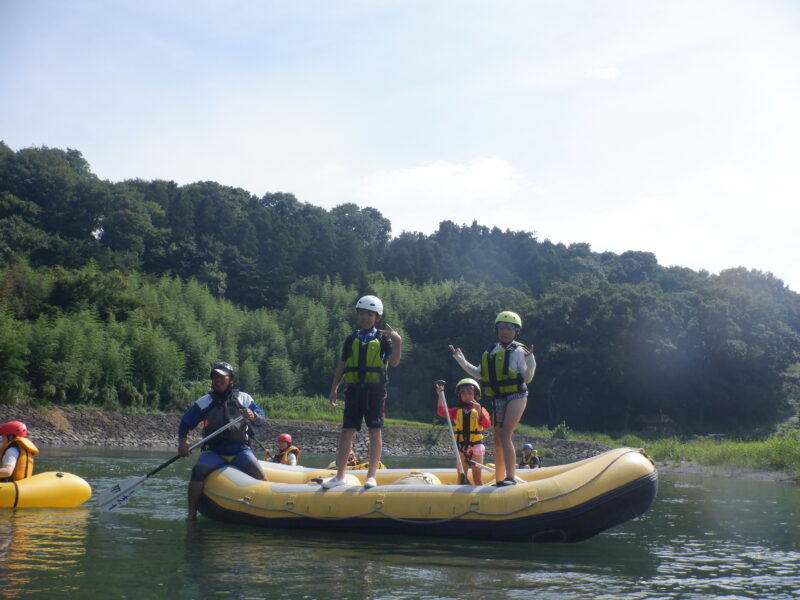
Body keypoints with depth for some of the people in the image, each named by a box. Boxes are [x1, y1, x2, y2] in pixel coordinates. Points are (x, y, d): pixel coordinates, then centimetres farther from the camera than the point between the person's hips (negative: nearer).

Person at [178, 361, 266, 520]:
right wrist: (182, 441, -9)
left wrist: (252, 416, -22)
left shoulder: (243, 398, 8)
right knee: (199, 470, -29)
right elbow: (185, 423, 10)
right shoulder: (204, 402, 9)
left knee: (258, 475, -26)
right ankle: (191, 513, -20)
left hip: (240, 450, 0)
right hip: (214, 452, 0)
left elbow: (261, 419, 1)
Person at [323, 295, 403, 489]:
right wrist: (334, 389, 10)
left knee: (375, 431, -1)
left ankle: (371, 476, 4)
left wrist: (397, 341, -21)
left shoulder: (383, 338, 4)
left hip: (375, 389, -3)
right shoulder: (351, 339, 13)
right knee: (347, 431, 2)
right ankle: (339, 476, 9)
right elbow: (341, 366, 15)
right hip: (354, 389, 3)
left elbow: (394, 362, -8)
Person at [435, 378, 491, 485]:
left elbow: (487, 424, -15)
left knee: (477, 477, 2)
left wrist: (479, 411, -28)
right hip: (461, 448, 3)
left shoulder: (480, 410, 0)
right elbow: (441, 411, -6)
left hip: (476, 447, -3)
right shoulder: (457, 411, 6)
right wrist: (440, 395, -17)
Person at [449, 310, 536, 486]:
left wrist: (530, 360, -23)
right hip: (498, 400, 7)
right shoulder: (491, 351, 12)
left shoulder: (518, 351, -5)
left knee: (504, 435, -19)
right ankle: (499, 479, 18)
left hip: (516, 397, -7)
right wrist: (460, 359, 18)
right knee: (497, 440, 9)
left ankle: (511, 477, -19)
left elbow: (527, 379, -6)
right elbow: (480, 374, 20)